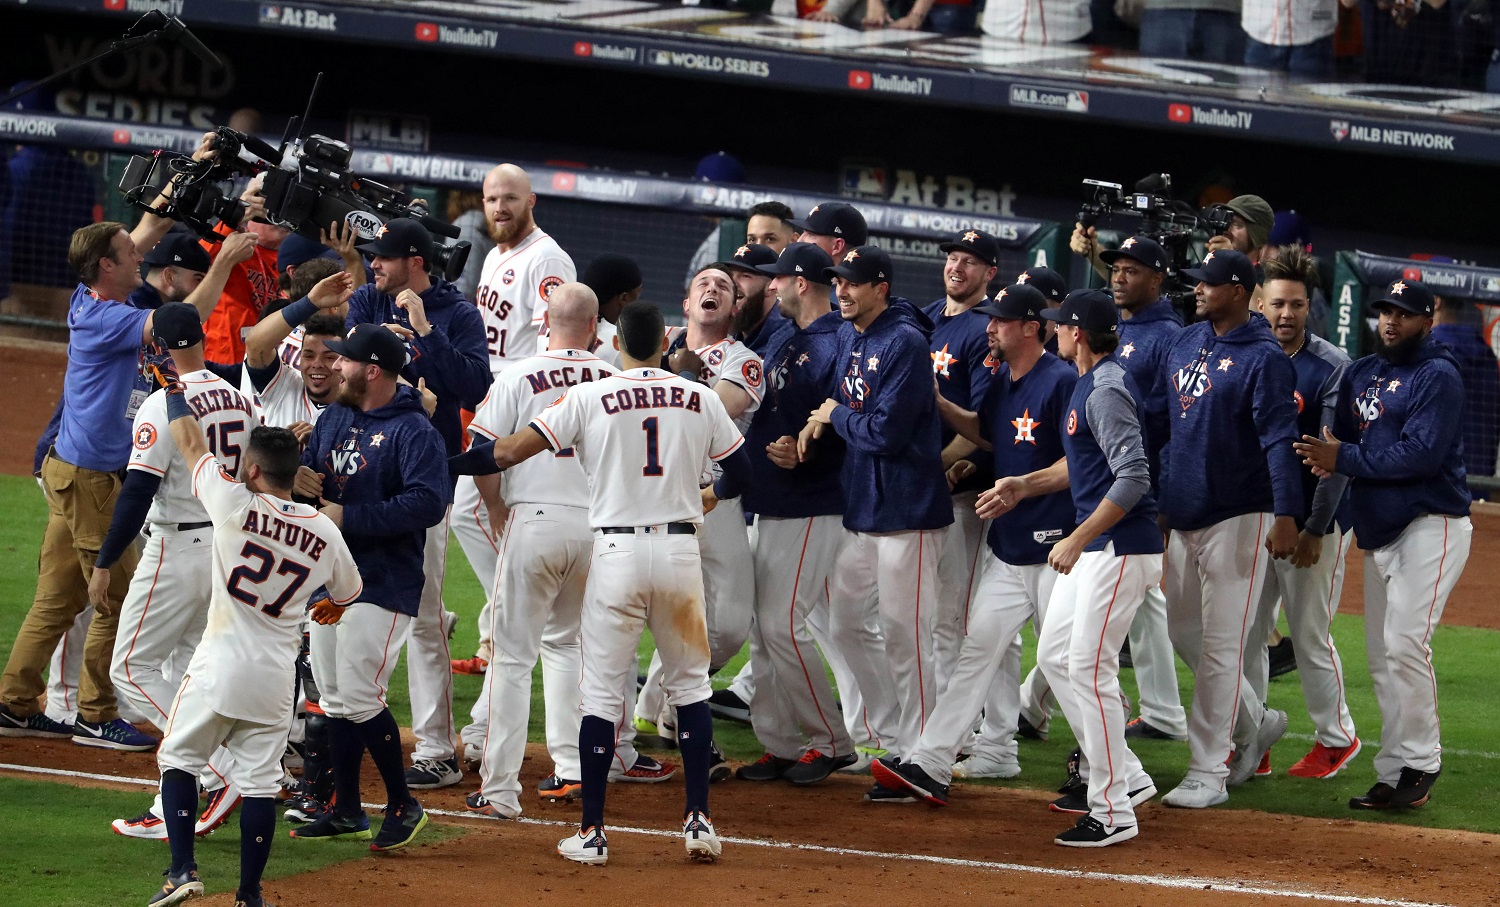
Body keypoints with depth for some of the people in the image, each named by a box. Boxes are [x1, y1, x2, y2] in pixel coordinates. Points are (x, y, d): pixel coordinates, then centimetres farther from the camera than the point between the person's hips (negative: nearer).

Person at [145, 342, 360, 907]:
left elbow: (190, 443, 3)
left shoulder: (233, 504, -10)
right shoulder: (324, 533, 1)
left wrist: (182, 372, 16)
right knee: (260, 780, 7)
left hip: (219, 665, -3)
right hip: (275, 675, 3)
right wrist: (329, 607, 44)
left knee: (179, 759, 11)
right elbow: (346, 593, 20)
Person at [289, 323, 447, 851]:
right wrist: (298, 480, -6)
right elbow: (306, 468, 21)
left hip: (383, 585, -8)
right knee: (335, 698, 11)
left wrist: (348, 516, -23)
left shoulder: (414, 431, -13)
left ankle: (403, 806, 2)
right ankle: (346, 811, 19)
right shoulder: (335, 418, 13)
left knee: (360, 698, -12)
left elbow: (428, 503, -24)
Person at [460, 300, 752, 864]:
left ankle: (592, 832, 2)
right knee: (690, 685, 14)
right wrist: (713, 496, 35)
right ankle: (698, 820, 9)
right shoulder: (700, 399, 4)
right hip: (680, 549, 2)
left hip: (617, 552, -2)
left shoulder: (590, 398, -4)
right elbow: (741, 469, 13)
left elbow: (513, 451, -5)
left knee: (602, 691, 2)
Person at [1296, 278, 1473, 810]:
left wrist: (1345, 459, -18)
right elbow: (1345, 436, 18)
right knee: (1382, 656, 7)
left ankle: (1418, 766, -12)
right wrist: (1329, 459, -6)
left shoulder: (1439, 377, -9)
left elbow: (1421, 455, -19)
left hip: (1431, 524, -8)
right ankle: (1395, 773, 11)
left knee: (1404, 643, -18)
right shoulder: (1361, 375, 16)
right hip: (1378, 530, 8)